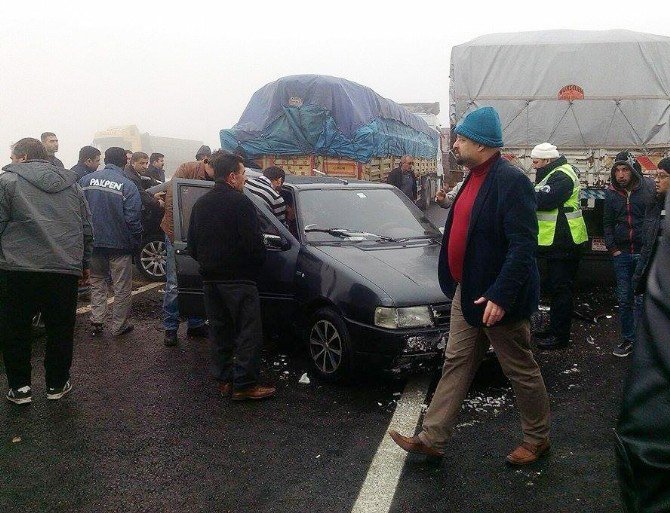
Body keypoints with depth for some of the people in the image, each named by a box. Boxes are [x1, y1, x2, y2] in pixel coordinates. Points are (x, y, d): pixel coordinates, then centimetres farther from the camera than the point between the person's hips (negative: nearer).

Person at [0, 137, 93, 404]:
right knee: (60, 329, 14)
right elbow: (87, 229, 15)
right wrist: (84, 263, 24)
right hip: (65, 269, 3)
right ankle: (57, 384, 22)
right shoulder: (71, 183, 13)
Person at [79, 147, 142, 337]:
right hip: (119, 244, -4)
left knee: (97, 282, 19)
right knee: (122, 287, 9)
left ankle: (96, 322, 15)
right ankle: (119, 326, 15)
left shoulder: (86, 180, 0)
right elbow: (132, 219, -15)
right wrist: (136, 243, -3)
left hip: (93, 243, 4)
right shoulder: (128, 185, -12)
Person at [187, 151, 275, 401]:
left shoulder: (200, 204, 11)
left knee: (220, 331, 15)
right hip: (238, 279, -7)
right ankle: (244, 385, -1)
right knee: (249, 333, -1)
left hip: (210, 279, 8)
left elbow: (192, 244, 14)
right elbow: (254, 243, -16)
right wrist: (256, 264, 2)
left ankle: (224, 380, 20)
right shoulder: (240, 202, -12)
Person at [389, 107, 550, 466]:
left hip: (497, 297, -9)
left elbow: (524, 245, -24)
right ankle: (431, 438, 20)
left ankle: (537, 439, 29)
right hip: (468, 291, 9)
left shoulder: (511, 181, -20)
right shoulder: (475, 178, 8)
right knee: (456, 363, 12)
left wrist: (500, 295, -28)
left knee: (521, 370, 9)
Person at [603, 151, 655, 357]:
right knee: (624, 299, 7)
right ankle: (627, 339, 19)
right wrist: (613, 248, 3)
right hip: (622, 253, 3)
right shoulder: (611, 193, 5)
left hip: (644, 252, -3)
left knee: (641, 299, -1)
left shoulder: (649, 188, -4)